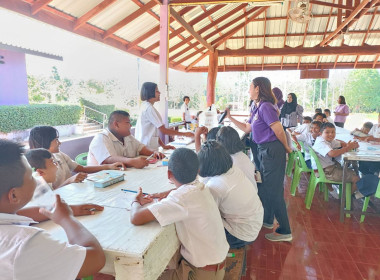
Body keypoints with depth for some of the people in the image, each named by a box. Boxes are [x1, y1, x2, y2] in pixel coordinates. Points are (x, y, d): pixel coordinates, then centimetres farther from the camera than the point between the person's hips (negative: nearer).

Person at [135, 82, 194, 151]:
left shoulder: (145, 106, 14)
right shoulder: (149, 108, -16)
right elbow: (163, 130, -19)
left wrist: (163, 145, 6)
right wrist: (185, 134, -12)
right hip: (147, 149, -9)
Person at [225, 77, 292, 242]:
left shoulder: (266, 107, -17)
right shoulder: (258, 108, 14)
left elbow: (279, 130, -18)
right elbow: (247, 128, 20)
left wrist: (286, 148, -4)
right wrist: (230, 118, 18)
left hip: (272, 151, -10)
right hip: (263, 151, 10)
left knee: (273, 191, -3)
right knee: (264, 187, 21)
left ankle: (284, 231, 10)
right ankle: (267, 220, 39)